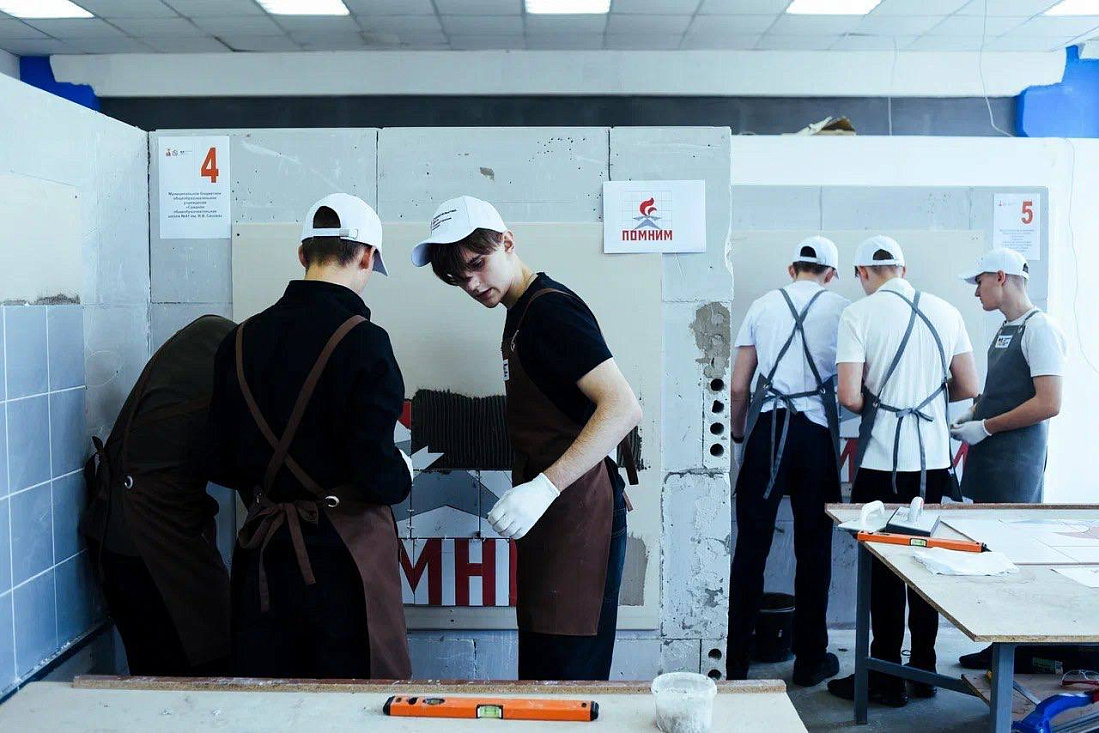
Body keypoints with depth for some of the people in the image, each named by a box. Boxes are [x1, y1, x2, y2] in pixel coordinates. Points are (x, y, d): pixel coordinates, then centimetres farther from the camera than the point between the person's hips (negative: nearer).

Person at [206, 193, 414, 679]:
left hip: (262, 548, 6)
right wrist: (402, 475, 2)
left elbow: (222, 465, 6)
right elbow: (376, 471, -19)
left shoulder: (242, 339, 2)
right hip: (344, 549, -5)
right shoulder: (362, 341, -15)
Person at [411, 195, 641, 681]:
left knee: (566, 678, -8)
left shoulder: (552, 308, -13)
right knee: (539, 670, 15)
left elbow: (623, 407, -24)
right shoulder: (523, 314, 17)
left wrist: (544, 486, -29)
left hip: (578, 510, -10)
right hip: (550, 514, 10)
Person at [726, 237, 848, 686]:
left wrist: (738, 433, 20)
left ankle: (736, 661, 9)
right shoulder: (841, 310, 5)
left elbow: (738, 386, 7)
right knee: (814, 549, 8)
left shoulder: (763, 306, 9)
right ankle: (810, 661, 17)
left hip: (766, 430, 1)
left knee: (751, 548, 4)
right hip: (816, 432, -1)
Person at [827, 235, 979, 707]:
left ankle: (886, 677, 13)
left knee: (883, 568, 5)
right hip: (935, 459, 5)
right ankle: (923, 669, 25)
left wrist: (876, 404, 6)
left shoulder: (859, 314, -9)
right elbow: (968, 388, 7)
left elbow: (849, 397, -16)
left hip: (883, 461, -4)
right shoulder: (945, 311, 5)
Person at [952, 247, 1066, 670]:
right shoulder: (1006, 329, 16)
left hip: (1015, 462, -9)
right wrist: (969, 417, 10)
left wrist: (984, 427, -15)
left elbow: (1048, 404, -20)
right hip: (988, 460, 9)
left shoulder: (1039, 329, -12)